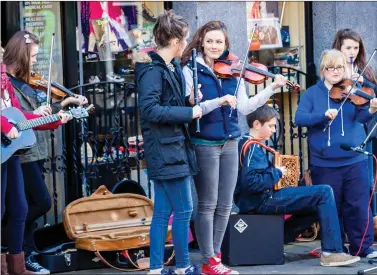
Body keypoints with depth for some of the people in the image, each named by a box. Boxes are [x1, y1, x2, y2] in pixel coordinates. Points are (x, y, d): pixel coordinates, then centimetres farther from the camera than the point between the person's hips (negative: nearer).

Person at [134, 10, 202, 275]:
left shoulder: (172, 66, 11)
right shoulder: (152, 70, -16)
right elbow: (150, 110, -25)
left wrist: (192, 101, 2)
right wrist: (189, 112, -21)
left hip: (172, 147, 9)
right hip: (165, 149, -9)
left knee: (163, 211, 10)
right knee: (184, 209, -2)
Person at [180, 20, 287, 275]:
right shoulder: (191, 70, -6)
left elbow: (244, 107, 1)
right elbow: (190, 108, -17)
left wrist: (272, 88, -8)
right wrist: (219, 101, -29)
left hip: (229, 144, 5)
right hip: (204, 144, -5)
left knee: (225, 205, 9)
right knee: (208, 204, 1)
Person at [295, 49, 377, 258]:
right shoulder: (312, 93, 3)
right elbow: (299, 118, -9)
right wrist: (323, 114, -26)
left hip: (354, 160, 0)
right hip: (324, 162, 0)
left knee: (358, 205, 0)